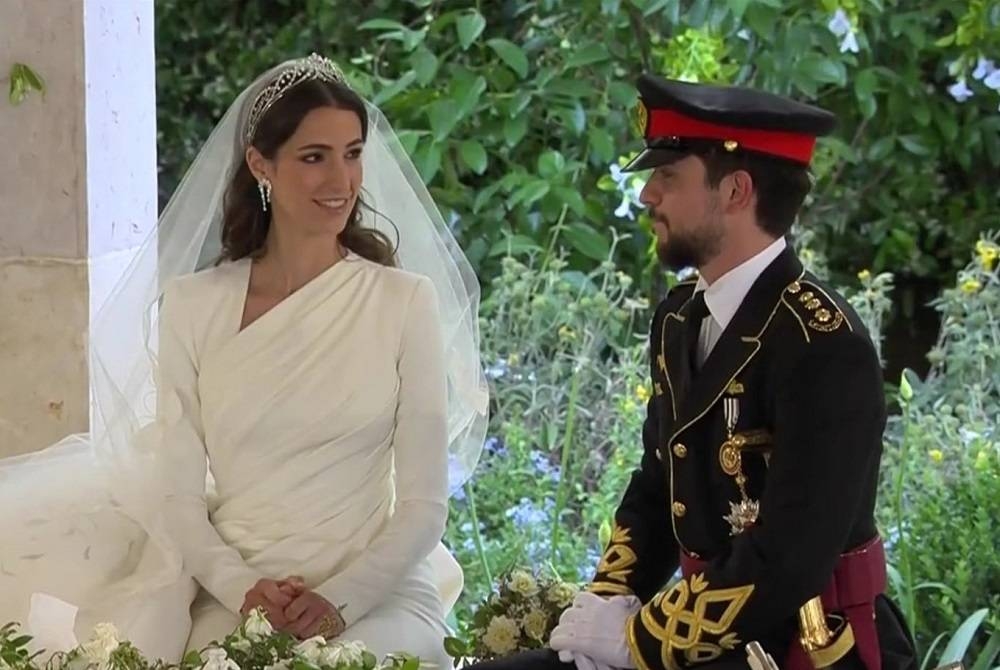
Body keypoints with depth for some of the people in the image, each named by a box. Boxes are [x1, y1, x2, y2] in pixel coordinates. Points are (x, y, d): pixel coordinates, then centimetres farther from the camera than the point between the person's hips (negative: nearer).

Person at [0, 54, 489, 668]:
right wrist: (243, 589, -12)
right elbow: (176, 491, 4)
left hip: (374, 593, -1)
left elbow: (424, 500, 0)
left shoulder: (407, 301, 2)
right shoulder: (193, 305, 6)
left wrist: (340, 599, -13)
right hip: (232, 597, 1)